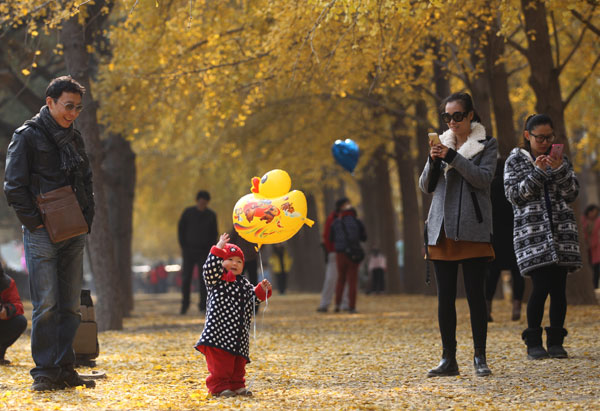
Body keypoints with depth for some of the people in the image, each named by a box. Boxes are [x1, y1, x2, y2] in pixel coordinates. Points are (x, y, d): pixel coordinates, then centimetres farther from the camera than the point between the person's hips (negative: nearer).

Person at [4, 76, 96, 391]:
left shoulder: (74, 139, 16)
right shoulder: (28, 136, -4)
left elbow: (86, 182, 23)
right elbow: (14, 186, -9)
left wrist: (86, 219, 10)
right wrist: (35, 222, -13)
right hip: (43, 234, -7)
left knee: (70, 305, 7)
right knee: (46, 305, -8)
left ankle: (64, 369, 12)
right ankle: (44, 371, -3)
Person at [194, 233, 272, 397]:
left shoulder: (243, 283, 19)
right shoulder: (217, 279, -1)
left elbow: (253, 299, 20)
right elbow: (210, 269, -21)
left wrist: (262, 290, 2)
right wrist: (218, 249, -26)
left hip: (240, 332, 7)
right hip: (219, 329, -7)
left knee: (238, 363, 11)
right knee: (219, 362, -8)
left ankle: (237, 385, 21)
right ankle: (219, 387, -3)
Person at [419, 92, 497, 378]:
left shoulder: (487, 145, 6)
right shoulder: (442, 144, 15)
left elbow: (484, 177, -10)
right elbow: (426, 186, 11)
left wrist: (453, 157, -16)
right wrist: (432, 161, -7)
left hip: (473, 230, -3)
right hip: (442, 230, 3)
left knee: (475, 293, -6)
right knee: (445, 297, 2)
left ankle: (480, 358, -1)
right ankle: (449, 359, 6)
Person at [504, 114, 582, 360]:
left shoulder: (561, 160, 13)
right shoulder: (515, 162, 6)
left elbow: (572, 194, 6)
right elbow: (514, 195, -4)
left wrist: (560, 170, -10)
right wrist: (537, 172, -12)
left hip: (561, 229, 3)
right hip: (532, 232, -3)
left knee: (559, 287, -2)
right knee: (542, 286, -12)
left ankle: (556, 342, 7)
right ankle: (533, 342, -2)